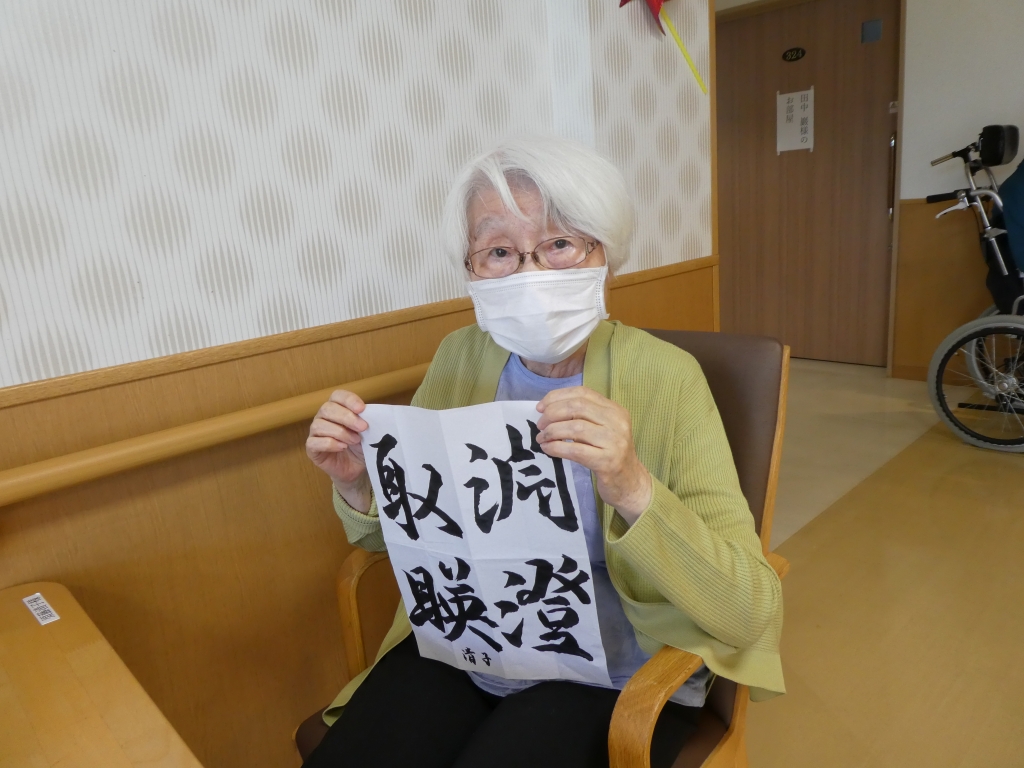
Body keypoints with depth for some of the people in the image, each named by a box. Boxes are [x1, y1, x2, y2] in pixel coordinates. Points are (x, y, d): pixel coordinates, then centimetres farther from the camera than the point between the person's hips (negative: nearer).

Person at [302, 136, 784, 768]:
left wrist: (633, 489, -35)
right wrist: (358, 483, -16)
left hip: (620, 678, -2)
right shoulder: (460, 358, -4)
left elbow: (751, 612, -19)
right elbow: (390, 535, 7)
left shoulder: (665, 378, -17)